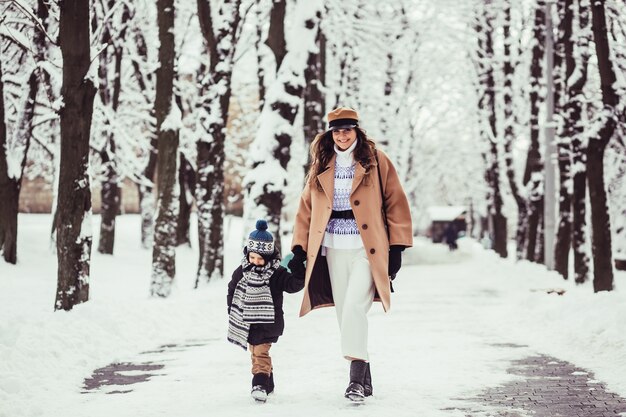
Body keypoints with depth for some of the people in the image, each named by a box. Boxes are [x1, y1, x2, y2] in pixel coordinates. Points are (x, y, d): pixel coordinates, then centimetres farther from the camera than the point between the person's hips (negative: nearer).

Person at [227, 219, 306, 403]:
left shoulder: (277, 273, -10)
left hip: (267, 322, -5)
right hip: (248, 322, 5)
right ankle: (268, 384, 27)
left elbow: (294, 284, -17)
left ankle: (260, 384, -20)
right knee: (256, 352, 14)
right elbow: (232, 291, 12)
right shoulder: (241, 272, 1)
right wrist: (232, 310, 8)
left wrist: (297, 268, -30)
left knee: (261, 352, -15)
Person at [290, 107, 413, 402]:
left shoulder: (375, 160, 1)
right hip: (334, 250, 4)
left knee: (354, 308, -19)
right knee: (345, 313, 6)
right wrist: (299, 247, 7)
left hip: (367, 249, -4)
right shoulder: (321, 165, 11)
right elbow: (307, 207, 14)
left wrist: (396, 247, -4)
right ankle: (364, 379, 16)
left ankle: (357, 375, -16)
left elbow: (396, 203, 1)